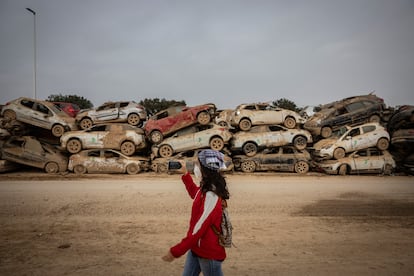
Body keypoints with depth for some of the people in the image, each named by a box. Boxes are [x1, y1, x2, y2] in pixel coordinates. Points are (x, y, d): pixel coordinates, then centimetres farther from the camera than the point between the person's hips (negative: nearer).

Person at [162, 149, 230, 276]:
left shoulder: (211, 196, -28)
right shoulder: (205, 189, 0)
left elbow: (198, 229, -28)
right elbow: (195, 194, 26)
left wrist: (176, 251, -22)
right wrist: (185, 175, 20)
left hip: (209, 252, -9)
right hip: (196, 247, 9)